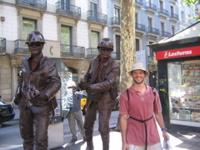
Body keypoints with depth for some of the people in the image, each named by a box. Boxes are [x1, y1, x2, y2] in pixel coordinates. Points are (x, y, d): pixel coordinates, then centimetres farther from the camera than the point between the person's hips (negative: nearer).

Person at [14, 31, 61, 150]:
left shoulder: (49, 64, -13)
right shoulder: (25, 62, 2)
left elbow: (56, 83, -23)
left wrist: (45, 96, -37)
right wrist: (19, 94, 12)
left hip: (42, 104, -5)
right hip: (26, 103, 5)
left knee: (40, 137, -5)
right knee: (26, 133, 17)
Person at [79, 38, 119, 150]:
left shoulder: (114, 66, -14)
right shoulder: (94, 62, 2)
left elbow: (108, 83, -24)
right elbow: (87, 76, 13)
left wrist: (90, 86, -29)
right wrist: (84, 84, -10)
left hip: (105, 99, -5)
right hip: (92, 98, 5)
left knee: (103, 128, 0)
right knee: (88, 125, 16)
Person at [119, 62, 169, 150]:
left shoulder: (153, 92, 2)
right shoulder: (125, 95, -8)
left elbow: (158, 113, 11)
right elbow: (123, 118, -7)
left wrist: (163, 130, 10)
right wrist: (124, 141, -7)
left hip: (152, 136, 3)